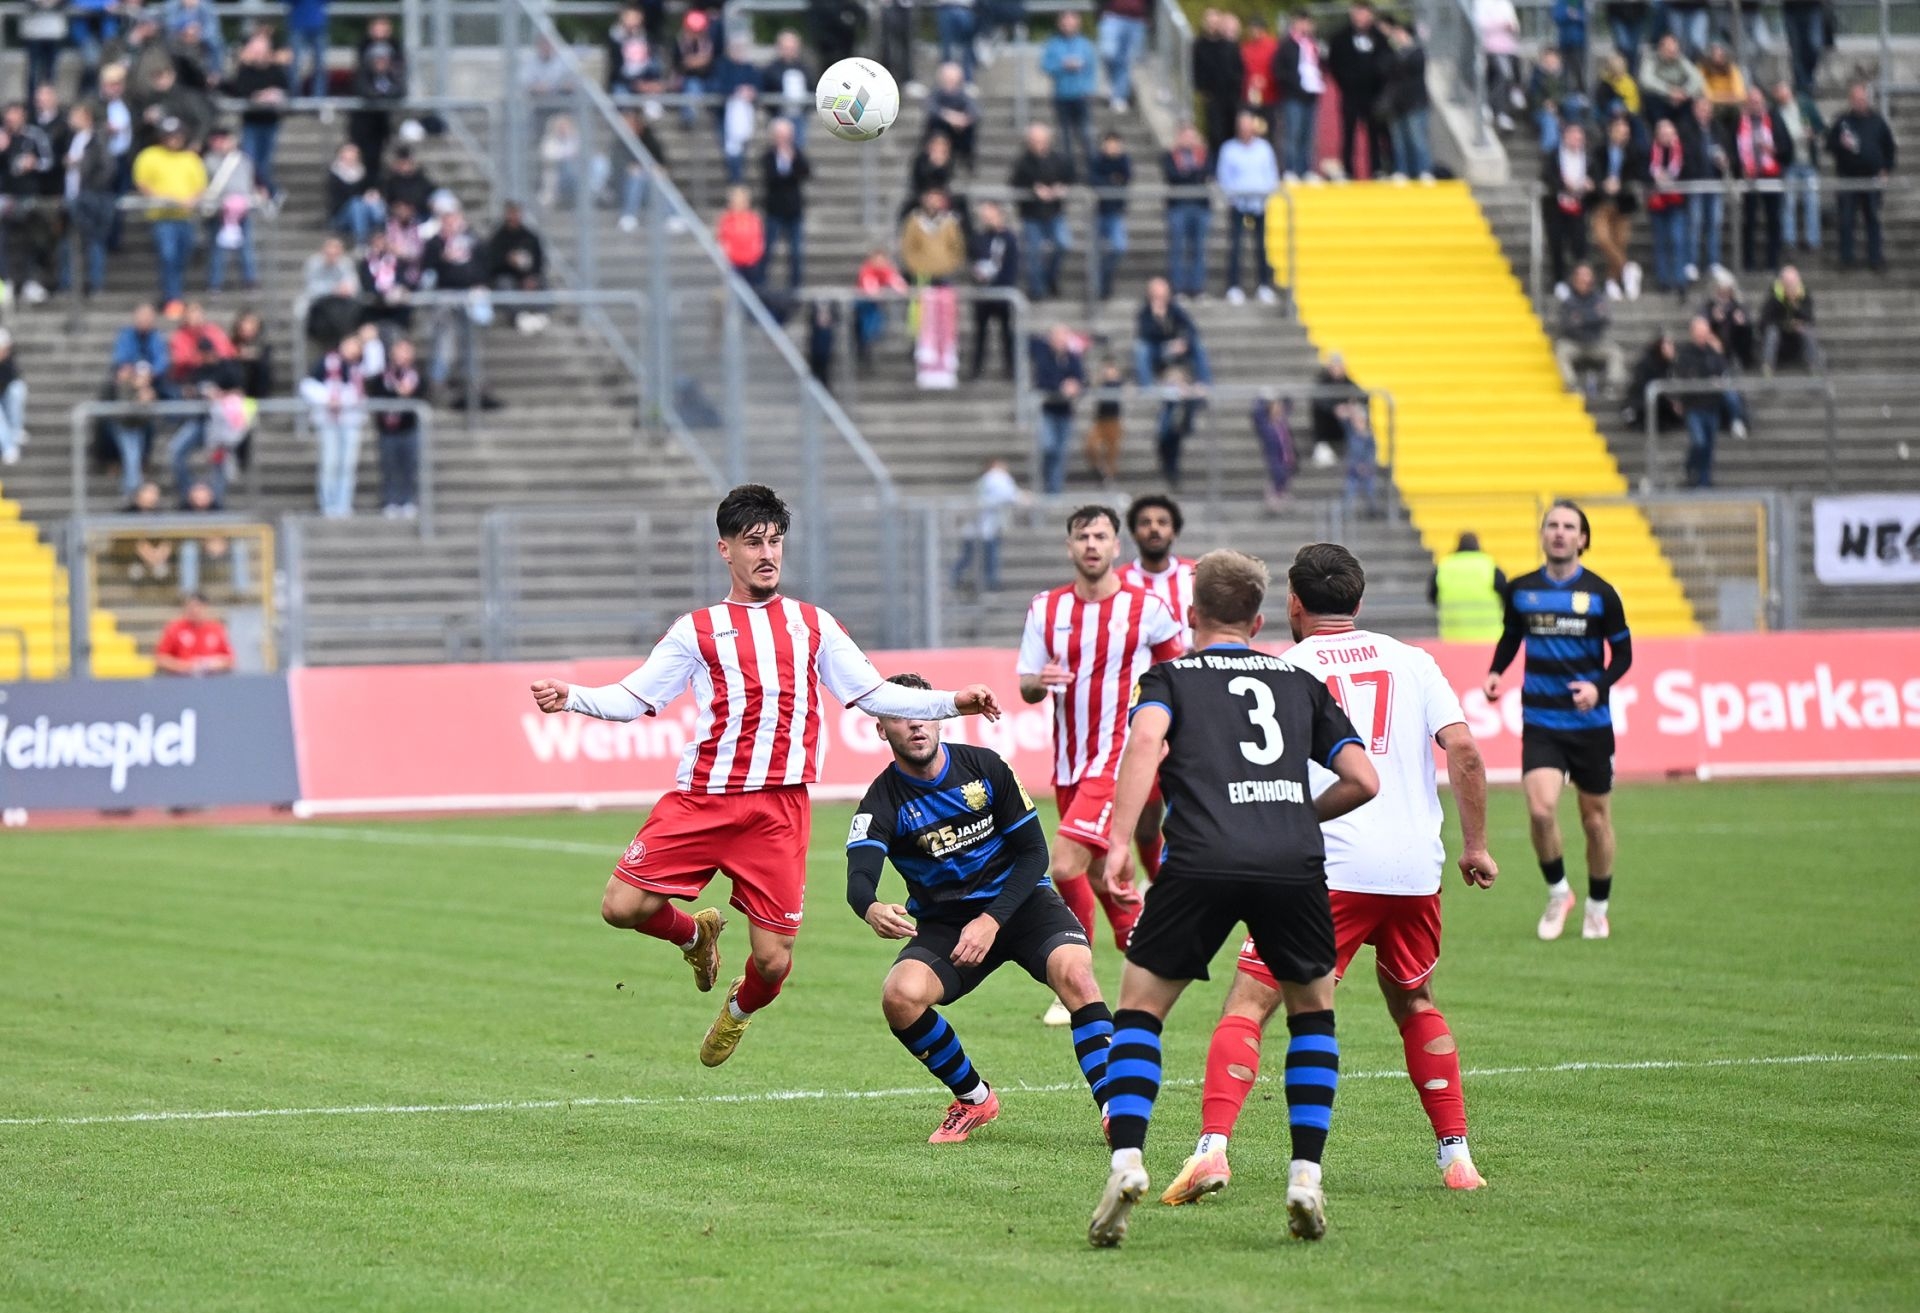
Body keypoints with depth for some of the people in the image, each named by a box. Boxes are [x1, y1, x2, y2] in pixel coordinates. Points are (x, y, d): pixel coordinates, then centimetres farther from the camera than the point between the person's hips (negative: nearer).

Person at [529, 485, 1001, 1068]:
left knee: (773, 961, -4)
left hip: (779, 807, 0)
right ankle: (695, 933, 22)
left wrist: (953, 703, 9)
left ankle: (739, 1009, 34)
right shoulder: (697, 629, 13)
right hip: (701, 801, 0)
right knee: (622, 906, -13)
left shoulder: (814, 625, 18)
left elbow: (875, 694, 19)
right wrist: (571, 697, -9)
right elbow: (633, 698, 8)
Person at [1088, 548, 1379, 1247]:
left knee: (1140, 1007, 13)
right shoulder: (1301, 681, 25)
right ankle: (1306, 1175, 9)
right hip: (1295, 862, 2)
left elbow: (1146, 739, -4)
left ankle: (1126, 1161, -6)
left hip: (1201, 860, -1)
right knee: (1313, 1010, 22)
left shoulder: (1172, 675, 19)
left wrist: (1120, 842, -8)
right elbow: (1363, 780, 17)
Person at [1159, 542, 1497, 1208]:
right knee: (1414, 1003, 25)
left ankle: (1212, 1147, -22)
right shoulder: (1412, 661, 13)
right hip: (1417, 868, 4)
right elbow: (1464, 749, 3)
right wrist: (1476, 846, 10)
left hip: (1329, 870, -4)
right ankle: (1456, 1157, 22)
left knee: (1249, 1002, -4)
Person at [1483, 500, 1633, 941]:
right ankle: (1557, 893, 6)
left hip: (1590, 722, 0)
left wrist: (1599, 686, -16)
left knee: (1596, 819, 7)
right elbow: (1510, 637, 18)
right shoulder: (1521, 590, 2)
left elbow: (1622, 654, 2)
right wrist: (1495, 672, -1)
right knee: (1540, 809, -18)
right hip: (1540, 722, 1)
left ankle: (1597, 908, 26)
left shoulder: (1600, 594, -4)